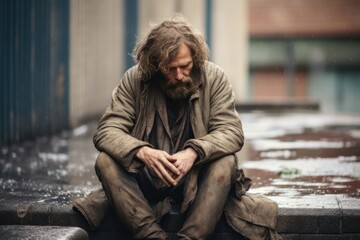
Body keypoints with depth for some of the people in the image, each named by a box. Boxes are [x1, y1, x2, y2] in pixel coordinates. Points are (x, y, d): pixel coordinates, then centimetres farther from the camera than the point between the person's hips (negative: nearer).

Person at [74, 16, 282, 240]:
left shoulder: (214, 78, -6)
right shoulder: (134, 79, -6)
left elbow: (232, 131, -13)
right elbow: (107, 131, -12)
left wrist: (193, 153, -33)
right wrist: (142, 152, -33)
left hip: (196, 179, -1)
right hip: (146, 179, 1)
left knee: (225, 163, -30)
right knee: (106, 162, -24)